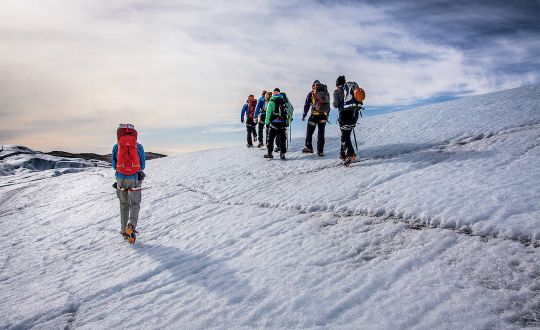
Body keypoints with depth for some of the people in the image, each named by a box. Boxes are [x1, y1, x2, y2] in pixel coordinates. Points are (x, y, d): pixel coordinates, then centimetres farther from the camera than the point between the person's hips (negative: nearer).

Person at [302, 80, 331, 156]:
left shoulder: (311, 93, 2)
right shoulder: (326, 93, 13)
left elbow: (307, 105, 1)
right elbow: (328, 105, 15)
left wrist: (304, 114, 7)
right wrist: (327, 115, 21)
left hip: (314, 115, -3)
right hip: (323, 115, 3)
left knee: (309, 132, 11)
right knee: (321, 133, 8)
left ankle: (309, 148, 14)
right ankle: (320, 151, 6)